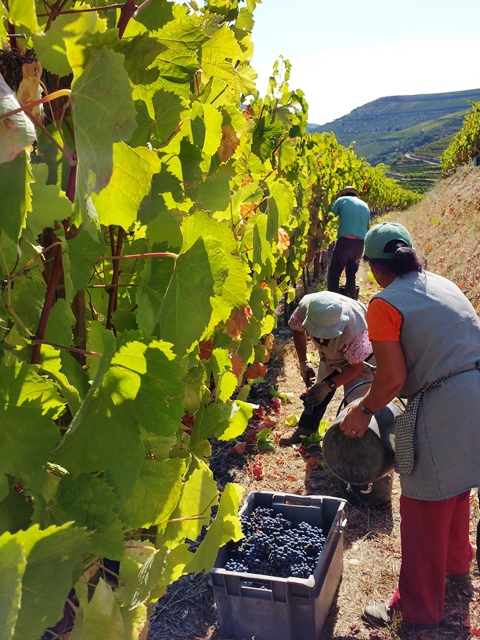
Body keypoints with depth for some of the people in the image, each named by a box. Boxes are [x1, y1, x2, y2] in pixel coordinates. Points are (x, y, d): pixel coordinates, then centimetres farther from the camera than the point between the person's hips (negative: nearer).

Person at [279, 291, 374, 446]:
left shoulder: (355, 329, -46)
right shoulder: (305, 306, -35)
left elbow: (356, 366, -28)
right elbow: (298, 330, -9)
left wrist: (328, 385, -31)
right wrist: (303, 363, -10)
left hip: (362, 352, -4)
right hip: (330, 353, 5)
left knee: (354, 398, -9)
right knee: (318, 390, 14)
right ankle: (305, 428, 34)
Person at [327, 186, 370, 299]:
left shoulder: (342, 200, 7)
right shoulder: (365, 205, 21)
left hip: (345, 241, -5)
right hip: (360, 243, 5)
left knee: (333, 274, 1)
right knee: (351, 274, 18)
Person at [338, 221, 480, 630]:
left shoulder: (385, 304, -11)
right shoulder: (444, 284, 11)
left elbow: (393, 378, -16)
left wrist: (364, 410, 2)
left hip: (441, 410, -8)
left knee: (424, 511, 9)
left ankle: (419, 608, 27)